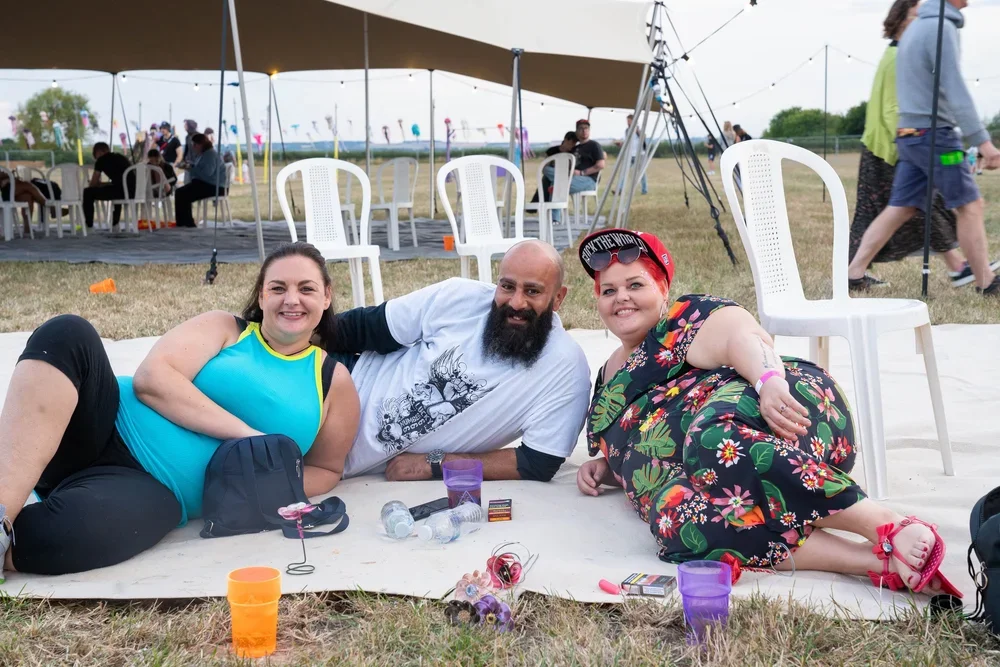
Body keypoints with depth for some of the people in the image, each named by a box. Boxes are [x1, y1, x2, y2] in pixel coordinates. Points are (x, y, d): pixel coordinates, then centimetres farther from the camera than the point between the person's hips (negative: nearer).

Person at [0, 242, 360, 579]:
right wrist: (244, 433, -14)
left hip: (156, 490, -2)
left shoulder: (333, 381, 13)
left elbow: (326, 468, 19)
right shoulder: (224, 328, 9)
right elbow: (151, 378, -6)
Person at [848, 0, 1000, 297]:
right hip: (934, 132, -8)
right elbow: (955, 91, -20)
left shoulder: (916, 27, 15)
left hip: (910, 134, 8)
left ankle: (854, 273, 4)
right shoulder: (941, 27, -13)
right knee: (970, 205, 0)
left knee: (900, 208, 8)